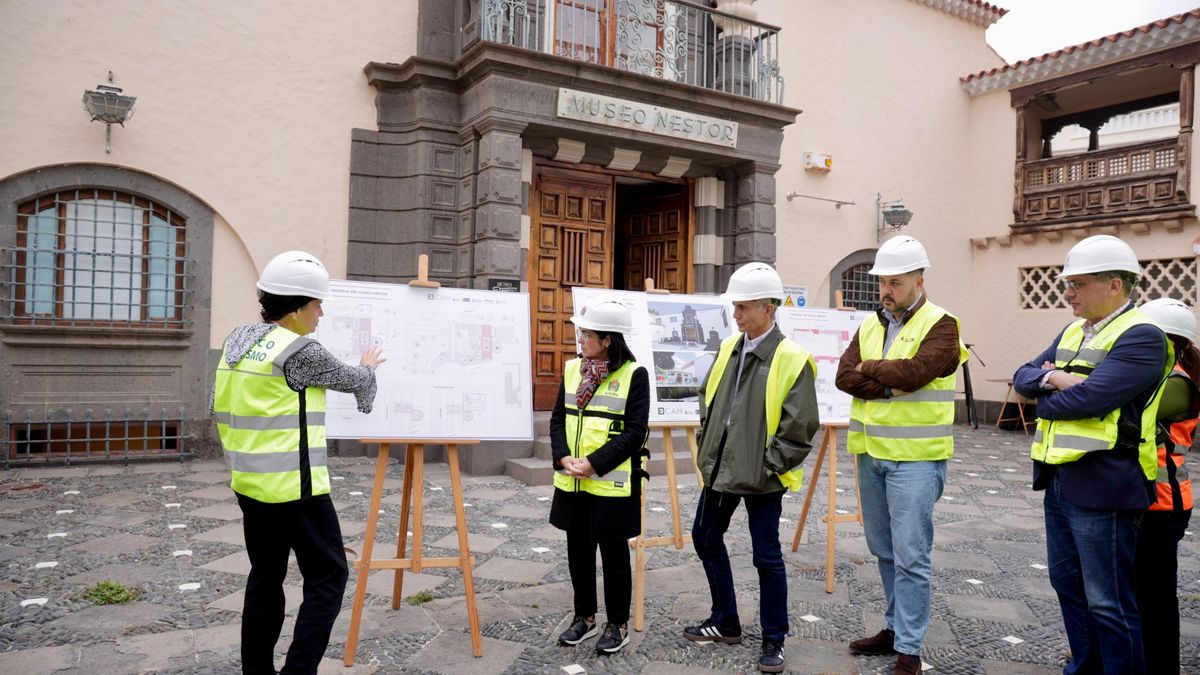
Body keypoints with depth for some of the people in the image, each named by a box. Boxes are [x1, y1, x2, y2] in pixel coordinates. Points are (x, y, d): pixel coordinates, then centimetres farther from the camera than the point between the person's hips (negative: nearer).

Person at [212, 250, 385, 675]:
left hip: (250, 483, 8)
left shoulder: (236, 341, 8)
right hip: (295, 487, -8)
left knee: (265, 578, 18)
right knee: (327, 577, 2)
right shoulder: (300, 352, -15)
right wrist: (368, 368, 19)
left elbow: (219, 410, 18)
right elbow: (352, 381, 0)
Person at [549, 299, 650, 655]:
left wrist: (593, 463, -20)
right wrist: (563, 457, -10)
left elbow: (634, 431, -14)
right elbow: (558, 419, 7)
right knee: (578, 551, 15)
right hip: (572, 482, 5)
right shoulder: (572, 369, 6)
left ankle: (618, 624, 24)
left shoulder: (634, 374, -11)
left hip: (612, 484, -5)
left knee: (613, 554, 7)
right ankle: (585, 617, 33)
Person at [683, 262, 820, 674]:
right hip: (720, 469, 8)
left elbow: (799, 427, -15)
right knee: (705, 538, 17)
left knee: (766, 557, 4)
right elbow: (707, 400, 15)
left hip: (761, 477, -7)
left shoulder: (792, 359, -15)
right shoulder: (729, 348, 6)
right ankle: (725, 623, 35)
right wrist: (706, 448, 9)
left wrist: (768, 467, -14)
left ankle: (773, 640, 23)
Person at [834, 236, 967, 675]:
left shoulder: (939, 325, -7)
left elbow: (915, 371, -23)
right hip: (870, 455, 7)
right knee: (884, 550, 16)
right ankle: (896, 627, 30)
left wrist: (870, 368, -7)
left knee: (910, 555, -3)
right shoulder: (869, 325, 12)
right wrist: (891, 385, -15)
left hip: (915, 458, -6)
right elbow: (845, 376, -1)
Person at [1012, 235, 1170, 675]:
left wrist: (1044, 402, -6)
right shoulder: (1073, 332, 13)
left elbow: (1087, 398, -24)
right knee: (1068, 584, 20)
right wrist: (1051, 378, -11)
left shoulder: (1141, 336, -14)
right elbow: (1023, 377, 10)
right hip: (1059, 482, 9)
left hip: (1102, 489, -9)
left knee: (1109, 603, 2)